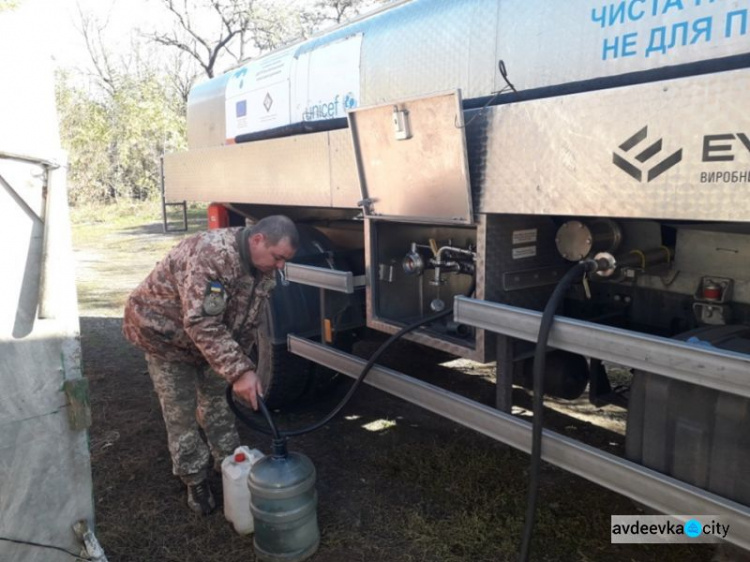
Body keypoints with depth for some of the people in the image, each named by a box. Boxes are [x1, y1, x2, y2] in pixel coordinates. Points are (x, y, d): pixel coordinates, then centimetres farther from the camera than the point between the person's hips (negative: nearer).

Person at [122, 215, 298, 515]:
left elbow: (248, 323, 0)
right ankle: (195, 481, 16)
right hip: (164, 331, -7)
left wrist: (243, 366, -2)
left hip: (211, 336, 7)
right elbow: (201, 323, -41)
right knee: (181, 412, 0)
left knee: (215, 399, 14)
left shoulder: (264, 269, -11)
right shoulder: (211, 254, -38)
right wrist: (239, 372, -42)